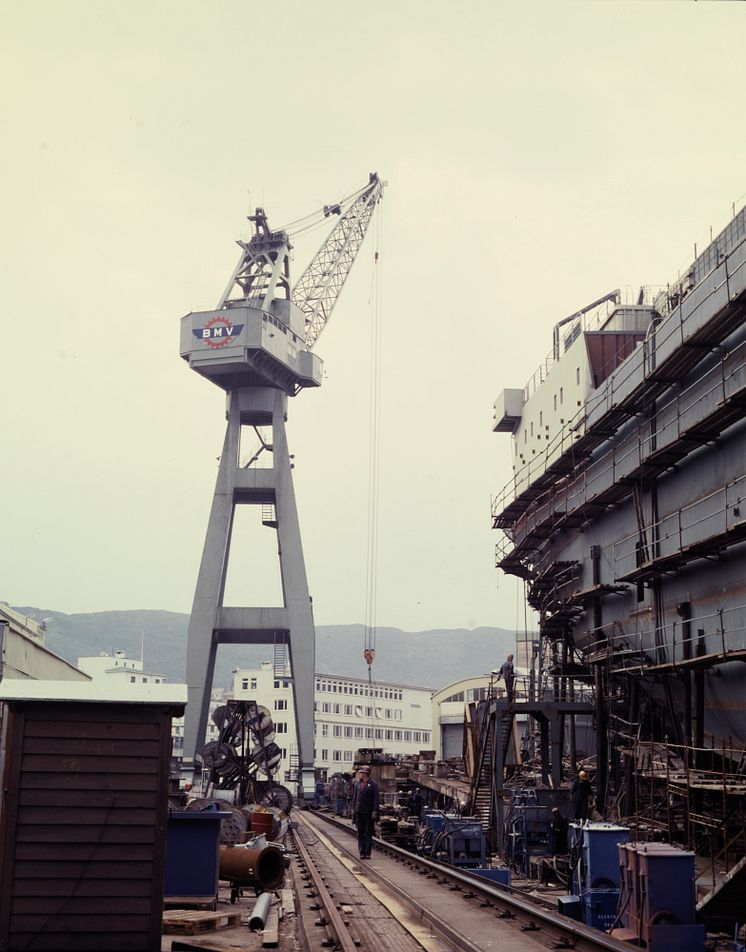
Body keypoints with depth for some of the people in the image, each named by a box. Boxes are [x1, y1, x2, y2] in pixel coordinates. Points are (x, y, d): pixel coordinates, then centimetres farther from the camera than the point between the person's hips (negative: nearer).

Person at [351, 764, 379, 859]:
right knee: (360, 833, 6)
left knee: (368, 833, 0)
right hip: (359, 812, 5)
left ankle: (367, 853, 3)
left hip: (368, 812, -5)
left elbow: (376, 799, -7)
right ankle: (361, 853, 10)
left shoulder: (373, 784, -4)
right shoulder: (357, 784, 11)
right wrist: (353, 809, 8)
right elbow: (354, 797, 15)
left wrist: (375, 811, -12)